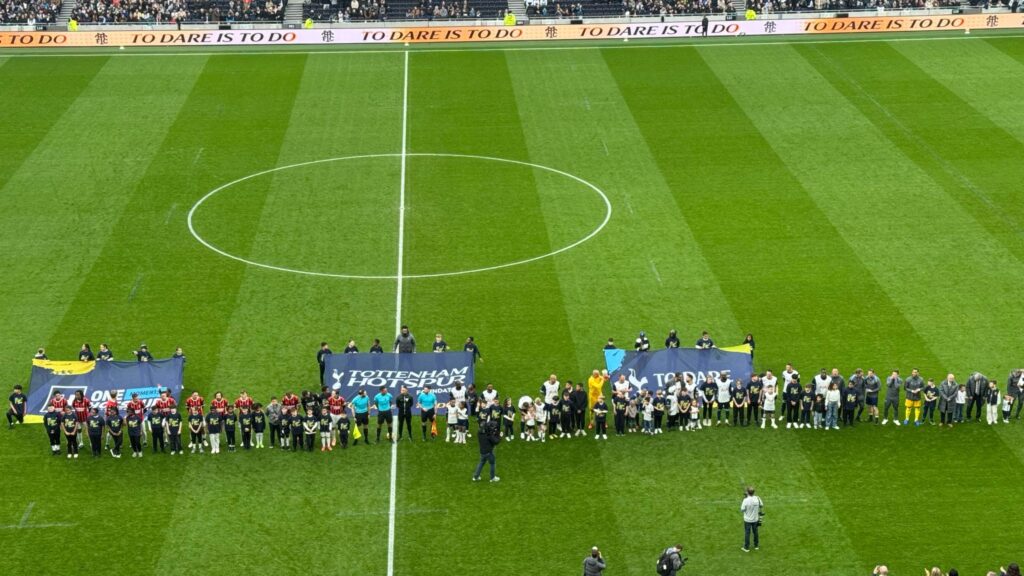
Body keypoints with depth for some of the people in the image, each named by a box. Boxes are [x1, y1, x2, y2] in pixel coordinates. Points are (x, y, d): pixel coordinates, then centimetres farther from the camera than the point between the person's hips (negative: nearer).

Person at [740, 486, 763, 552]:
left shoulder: (746, 500, -27)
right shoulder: (757, 498, -15)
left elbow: (742, 510, -16)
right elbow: (761, 505, 1)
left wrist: (741, 504, -2)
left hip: (747, 520, -4)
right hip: (755, 519, 4)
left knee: (747, 533, 10)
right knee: (755, 532, 20)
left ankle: (746, 547, 19)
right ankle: (756, 546, 34)